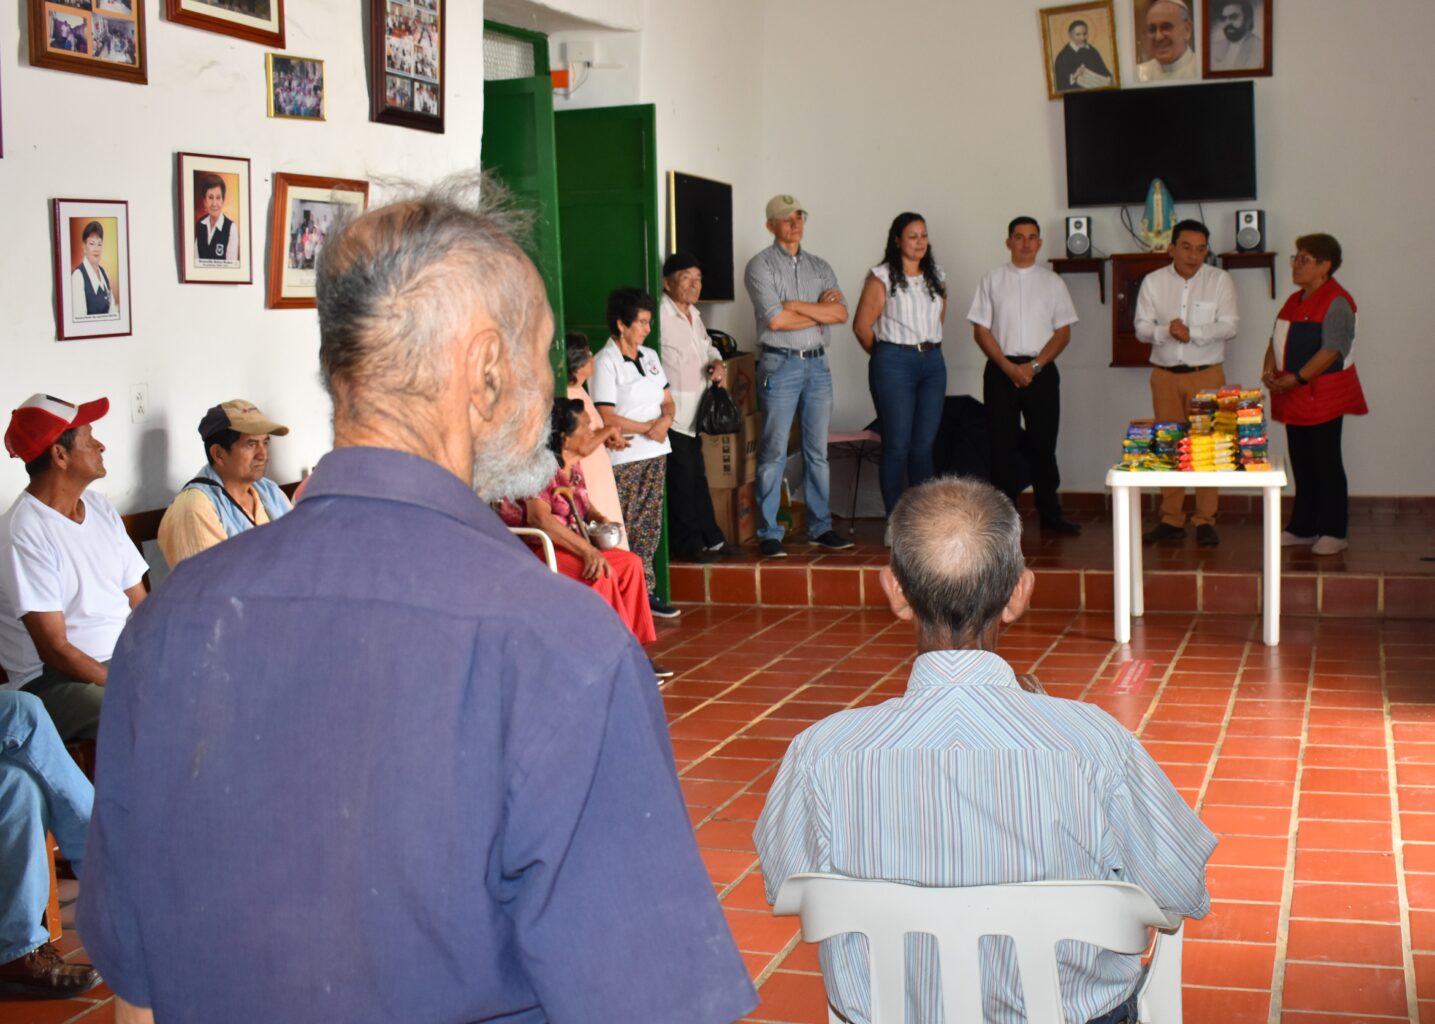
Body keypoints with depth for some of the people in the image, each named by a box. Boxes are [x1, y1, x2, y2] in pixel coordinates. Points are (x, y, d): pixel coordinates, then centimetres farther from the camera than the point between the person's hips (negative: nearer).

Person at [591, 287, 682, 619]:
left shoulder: (650, 356, 13)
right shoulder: (605, 362, -10)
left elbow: (667, 401, 16)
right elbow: (607, 417, -15)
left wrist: (665, 420, -6)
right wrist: (647, 427, -11)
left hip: (655, 454, 7)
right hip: (623, 459, -7)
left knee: (649, 527, 9)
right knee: (623, 531, -6)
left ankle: (647, 592, 15)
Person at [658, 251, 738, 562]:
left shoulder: (694, 315, 14)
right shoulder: (660, 315, -17)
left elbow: (706, 347, 29)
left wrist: (716, 362, 6)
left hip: (692, 415, 9)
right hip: (671, 416, -9)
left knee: (697, 478, 16)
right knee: (681, 481, -3)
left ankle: (711, 538, 23)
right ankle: (687, 544, 6)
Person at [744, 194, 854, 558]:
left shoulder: (819, 266, 14)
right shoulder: (760, 266, -2)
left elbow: (841, 313, 0)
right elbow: (775, 320, -14)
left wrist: (796, 305, -10)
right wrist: (820, 310, -4)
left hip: (817, 364, 5)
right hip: (780, 364, -5)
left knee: (817, 451, 9)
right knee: (774, 452, -4)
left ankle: (820, 527, 16)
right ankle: (768, 534, 1)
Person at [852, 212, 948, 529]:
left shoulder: (936, 276, 12)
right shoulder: (881, 277, -4)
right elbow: (862, 325, -5)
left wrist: (930, 346, 12)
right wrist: (884, 355, 5)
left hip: (933, 362, 5)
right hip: (895, 363, -5)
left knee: (924, 445, 7)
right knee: (897, 445, -2)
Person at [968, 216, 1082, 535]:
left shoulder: (1052, 282, 8)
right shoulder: (993, 280, 6)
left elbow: (1063, 332, 4)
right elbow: (981, 330, 1)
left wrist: (1034, 366, -10)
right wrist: (1009, 368, -10)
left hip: (1041, 371, 0)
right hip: (1001, 371, 0)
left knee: (1043, 444, 2)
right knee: (1003, 444, 1)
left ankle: (1050, 514, 11)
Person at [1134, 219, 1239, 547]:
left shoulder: (1219, 280, 1)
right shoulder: (1153, 281, 6)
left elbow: (1229, 325, -7)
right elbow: (1142, 328, 0)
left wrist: (1192, 332, -20)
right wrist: (1166, 330, -20)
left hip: (1206, 374, -2)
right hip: (1164, 375, 2)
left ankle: (1205, 521, 4)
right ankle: (1171, 520, 11)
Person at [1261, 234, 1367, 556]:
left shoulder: (1336, 303, -13)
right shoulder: (1295, 301, 15)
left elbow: (1331, 350, -21)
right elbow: (1276, 341, 16)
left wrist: (1297, 378, -23)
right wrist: (1270, 370, -3)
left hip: (1323, 396, -8)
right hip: (1295, 398, 8)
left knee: (1327, 464, -2)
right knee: (1301, 464, 13)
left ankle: (1334, 532, 5)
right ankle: (1303, 528, 21)